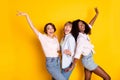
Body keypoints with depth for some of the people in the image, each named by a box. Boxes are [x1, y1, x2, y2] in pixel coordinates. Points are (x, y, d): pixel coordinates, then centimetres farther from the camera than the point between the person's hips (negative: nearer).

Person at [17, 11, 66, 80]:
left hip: (58, 61, 6)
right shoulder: (43, 37, -7)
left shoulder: (56, 39, 10)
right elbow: (32, 27, -14)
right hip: (50, 63, -6)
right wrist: (27, 15, -21)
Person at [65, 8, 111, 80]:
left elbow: (90, 24, 16)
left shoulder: (84, 34, 1)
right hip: (88, 60, -9)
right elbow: (78, 53, -28)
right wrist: (72, 67, -28)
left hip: (88, 60, 9)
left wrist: (97, 14, 19)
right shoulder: (81, 38, -24)